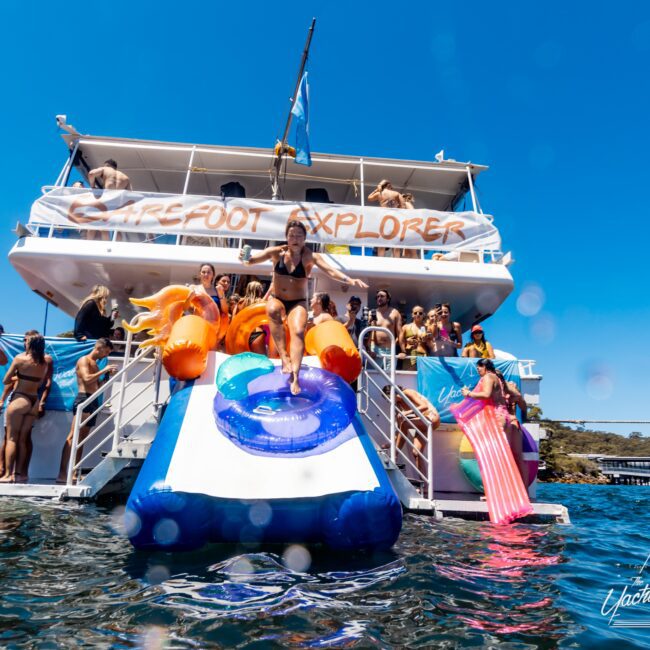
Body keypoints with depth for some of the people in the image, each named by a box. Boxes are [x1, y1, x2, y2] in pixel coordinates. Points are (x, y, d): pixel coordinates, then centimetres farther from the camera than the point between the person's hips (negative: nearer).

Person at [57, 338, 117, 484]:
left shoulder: (95, 364, 22)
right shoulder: (84, 360, -3)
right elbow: (87, 379, -19)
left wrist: (107, 375, 11)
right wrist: (104, 370, -13)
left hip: (93, 401, 9)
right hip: (83, 399, -9)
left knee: (82, 439, 7)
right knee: (73, 437, -13)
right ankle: (62, 474, -16)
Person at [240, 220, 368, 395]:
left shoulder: (310, 256, -10)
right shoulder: (277, 252, -5)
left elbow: (331, 271, -22)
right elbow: (254, 259, -11)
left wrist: (350, 280, -39)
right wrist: (245, 259, -36)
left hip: (297, 303, -1)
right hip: (276, 299, 1)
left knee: (298, 331, -27)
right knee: (273, 310, -34)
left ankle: (295, 376, -30)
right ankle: (284, 356, -30)